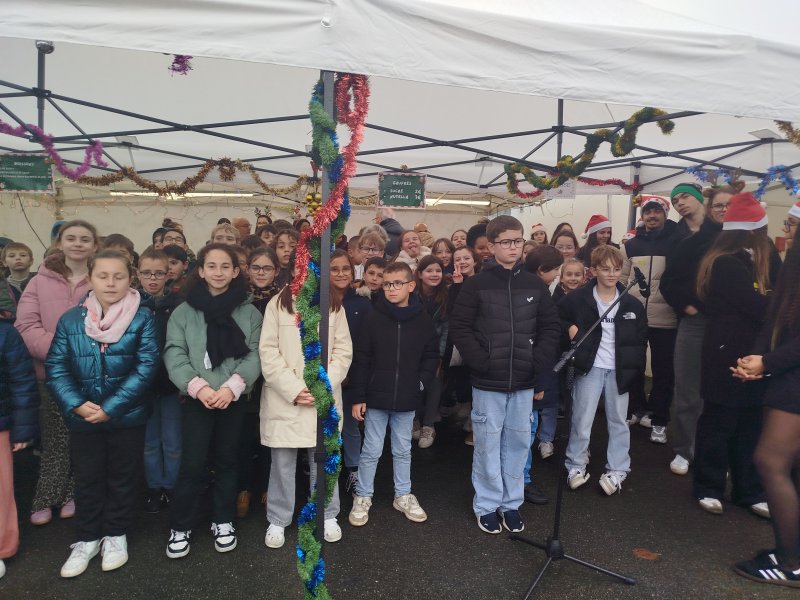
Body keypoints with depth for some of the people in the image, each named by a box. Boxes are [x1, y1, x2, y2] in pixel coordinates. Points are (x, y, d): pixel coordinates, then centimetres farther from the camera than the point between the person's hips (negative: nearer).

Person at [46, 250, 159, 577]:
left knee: (122, 478, 14)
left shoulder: (143, 318, -10)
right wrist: (76, 404, -17)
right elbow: (56, 367, -3)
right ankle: (87, 539, 35)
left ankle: (116, 535, 34)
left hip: (127, 416, -2)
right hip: (82, 418, 2)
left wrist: (110, 408, -18)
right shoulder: (70, 319, -2)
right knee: (87, 479, 17)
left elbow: (146, 367, -15)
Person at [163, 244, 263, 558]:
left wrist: (231, 387, -17)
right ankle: (180, 526, 20)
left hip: (234, 398, 1)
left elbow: (254, 356, -3)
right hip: (196, 399, -1)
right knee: (192, 464, 0)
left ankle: (223, 521, 29)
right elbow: (174, 355, -5)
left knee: (227, 461, 12)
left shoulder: (250, 313, 3)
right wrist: (198, 387, -19)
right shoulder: (184, 312, 2)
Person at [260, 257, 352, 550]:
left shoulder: (334, 307, 5)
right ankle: (277, 521, 26)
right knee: (283, 461, 7)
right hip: (284, 398, -1)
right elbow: (268, 352, -5)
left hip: (324, 398, 2)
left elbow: (343, 351, 3)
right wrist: (294, 389, -12)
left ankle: (328, 516, 30)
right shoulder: (277, 304, -1)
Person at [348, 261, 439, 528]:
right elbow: (361, 361, -5)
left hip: (407, 401, 2)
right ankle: (363, 497, 26)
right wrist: (358, 397, -7)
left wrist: (421, 382, -7)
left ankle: (403, 496, 33)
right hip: (376, 398, -1)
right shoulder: (374, 320, -6)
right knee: (371, 451, 9)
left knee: (403, 451, 16)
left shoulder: (424, 321, -2)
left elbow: (431, 356, 7)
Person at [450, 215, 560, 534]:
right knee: (488, 444, 7)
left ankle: (511, 503, 30)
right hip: (488, 381, -3)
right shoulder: (476, 285, -5)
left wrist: (539, 363, -4)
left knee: (518, 442, 13)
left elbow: (551, 326, 7)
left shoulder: (535, 285, 4)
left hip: (524, 381, 3)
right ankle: (486, 505, 24)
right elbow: (459, 328, -7)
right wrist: (481, 362, -15)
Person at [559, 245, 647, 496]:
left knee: (618, 420, 11)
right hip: (590, 367, -2)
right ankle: (576, 466, 19)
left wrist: (634, 365, 0)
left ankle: (617, 470, 24)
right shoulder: (578, 298, -5)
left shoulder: (632, 304, 3)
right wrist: (569, 327, -13)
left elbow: (641, 338, 9)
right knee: (581, 418, 4)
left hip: (619, 369, 3)